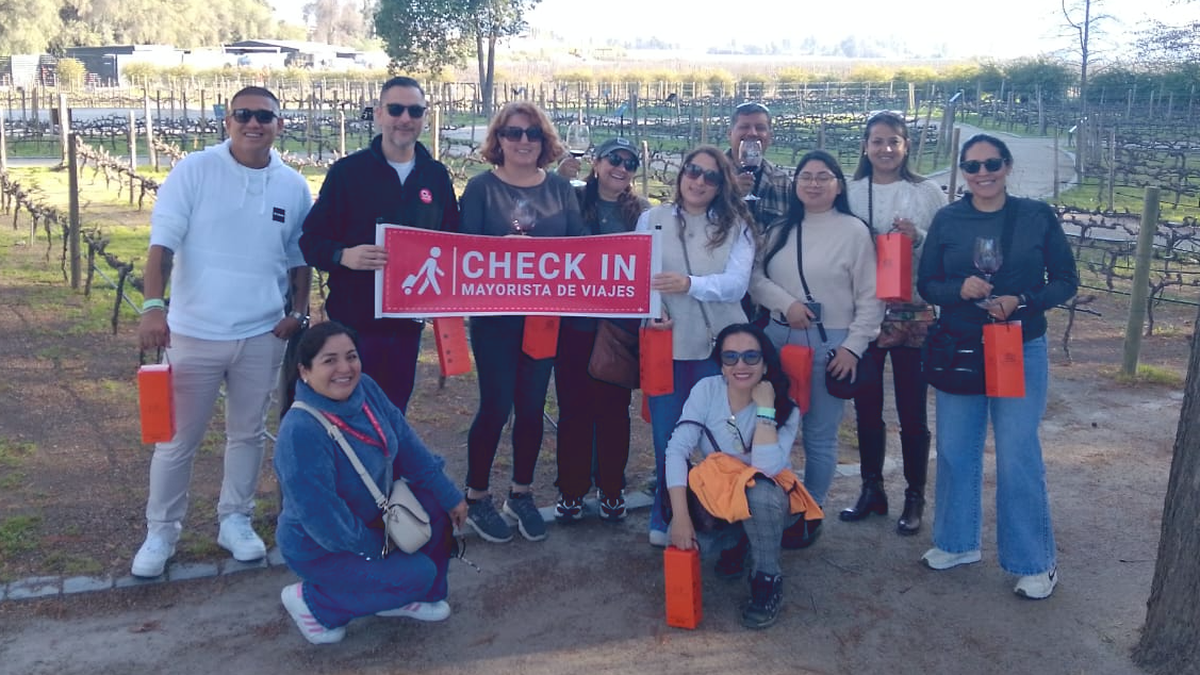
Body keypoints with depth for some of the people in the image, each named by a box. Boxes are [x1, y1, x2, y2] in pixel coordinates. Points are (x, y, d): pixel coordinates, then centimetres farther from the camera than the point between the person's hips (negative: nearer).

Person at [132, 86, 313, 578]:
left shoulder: (293, 187, 2)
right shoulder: (194, 171, -8)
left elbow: (298, 259, 12)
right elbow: (162, 244, -13)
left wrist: (299, 312, 2)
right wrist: (153, 306, -24)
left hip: (262, 335, 3)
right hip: (195, 332, -2)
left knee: (248, 433, 14)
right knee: (178, 439, 7)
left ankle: (235, 520, 31)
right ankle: (160, 532, 23)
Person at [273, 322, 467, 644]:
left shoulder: (365, 389, -12)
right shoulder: (301, 432, -35)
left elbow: (406, 443, -1)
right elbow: (321, 515, -30)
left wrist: (449, 495, 2)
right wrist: (374, 547, -17)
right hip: (320, 547, -8)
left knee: (437, 503, 0)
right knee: (418, 573, -17)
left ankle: (402, 597, 16)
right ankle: (313, 602, 1)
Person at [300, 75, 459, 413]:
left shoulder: (437, 175, 8)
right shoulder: (347, 171, -4)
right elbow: (311, 240, -5)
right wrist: (343, 256, -26)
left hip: (409, 320, 4)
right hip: (354, 320, -3)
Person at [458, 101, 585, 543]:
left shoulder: (560, 187, 5)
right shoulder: (482, 187, -4)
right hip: (495, 314, -3)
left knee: (532, 405, 10)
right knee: (496, 405, -1)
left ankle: (521, 494, 27)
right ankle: (476, 498, 18)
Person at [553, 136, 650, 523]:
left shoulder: (641, 212, 4)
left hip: (622, 326, 1)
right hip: (575, 322, -1)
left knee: (615, 406, 10)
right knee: (574, 406, 7)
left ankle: (612, 489, 24)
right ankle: (571, 489, 20)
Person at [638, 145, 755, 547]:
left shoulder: (736, 225, 4)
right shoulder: (653, 219, 6)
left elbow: (736, 283, -10)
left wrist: (690, 284, -27)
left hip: (719, 347, 0)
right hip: (667, 344, 0)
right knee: (667, 437, 5)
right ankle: (665, 518, 24)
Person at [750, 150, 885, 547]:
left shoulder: (854, 231, -3)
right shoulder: (780, 230, 10)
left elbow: (870, 298, -5)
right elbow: (756, 278, 5)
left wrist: (853, 347, -11)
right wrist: (785, 303, -12)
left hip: (830, 344, -4)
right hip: (779, 338, 4)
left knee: (819, 435, 5)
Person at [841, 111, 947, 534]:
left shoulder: (928, 194, 0)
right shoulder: (849, 194, 5)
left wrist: (918, 238, -17)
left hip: (913, 315, -2)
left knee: (912, 412, 4)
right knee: (866, 408, 11)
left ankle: (915, 498, 18)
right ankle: (871, 489, 27)